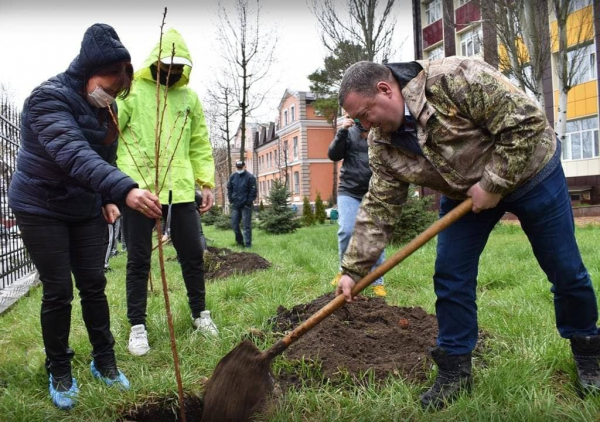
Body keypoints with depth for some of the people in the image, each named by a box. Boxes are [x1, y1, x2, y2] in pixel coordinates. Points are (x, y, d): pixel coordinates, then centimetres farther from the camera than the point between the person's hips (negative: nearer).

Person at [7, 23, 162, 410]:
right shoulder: (49, 98, -23)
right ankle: (60, 374, 16)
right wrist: (124, 189, -53)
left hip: (86, 210, 6)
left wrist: (107, 200, -1)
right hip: (41, 208, -6)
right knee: (58, 291, -2)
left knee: (94, 285, 6)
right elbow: (74, 154, -40)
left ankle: (104, 360, 21)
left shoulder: (107, 108, 3)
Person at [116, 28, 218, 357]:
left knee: (193, 254, 12)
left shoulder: (189, 98, 13)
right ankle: (138, 326, 19)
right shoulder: (131, 91, -2)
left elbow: (200, 145, 17)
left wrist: (207, 183, 10)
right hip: (139, 190, -4)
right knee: (138, 261, 5)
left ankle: (200, 313, 31)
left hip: (180, 191, 4)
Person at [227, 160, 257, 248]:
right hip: (235, 205, 5)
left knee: (246, 226, -3)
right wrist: (231, 200, 6)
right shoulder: (232, 177, 9)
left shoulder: (250, 177, -7)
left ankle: (248, 244, 2)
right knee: (234, 224, 8)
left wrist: (248, 203, -12)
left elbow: (253, 191, -9)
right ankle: (239, 241, 25)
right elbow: (229, 189, 16)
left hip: (246, 205, -5)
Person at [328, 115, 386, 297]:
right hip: (349, 191, 0)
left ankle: (377, 281, 8)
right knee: (346, 231, -13)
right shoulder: (349, 131, 4)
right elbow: (333, 155, -3)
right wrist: (342, 132, -16)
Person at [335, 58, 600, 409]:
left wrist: (494, 183, -28)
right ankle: (455, 369, 13)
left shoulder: (454, 79, -33)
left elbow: (526, 120, -31)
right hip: (465, 193, 5)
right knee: (450, 277, -3)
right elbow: (379, 208, -9)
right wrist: (354, 269, -13)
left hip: (529, 172, -4)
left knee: (566, 271, 7)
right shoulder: (383, 145, -12)